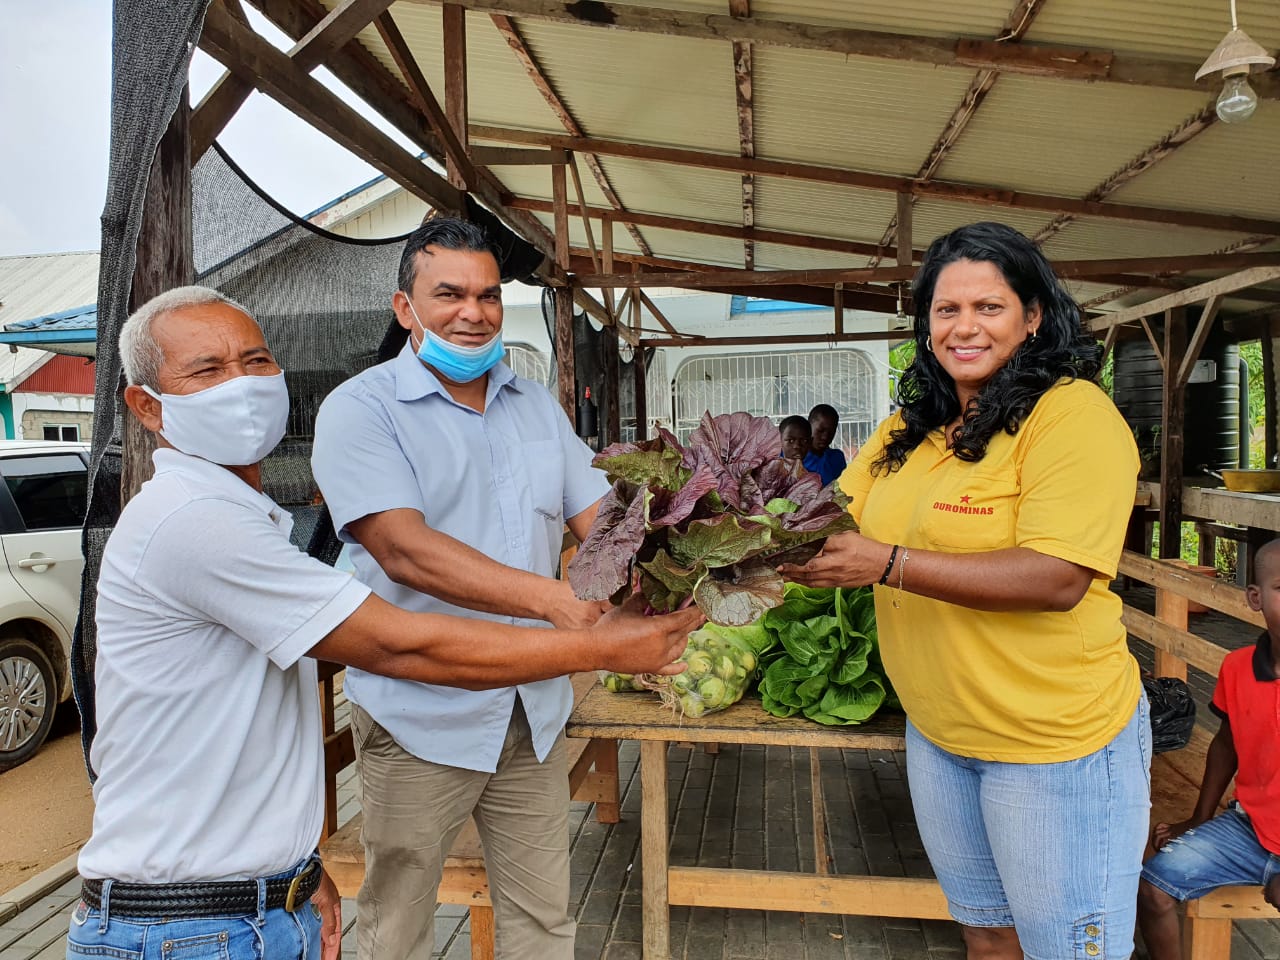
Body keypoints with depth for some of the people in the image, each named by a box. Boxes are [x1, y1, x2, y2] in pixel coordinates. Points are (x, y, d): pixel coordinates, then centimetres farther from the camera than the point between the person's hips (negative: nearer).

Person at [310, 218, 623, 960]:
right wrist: (553, 599, -33)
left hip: (535, 707, 5)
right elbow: (405, 549, -23)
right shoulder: (360, 409, -9)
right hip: (420, 714, -4)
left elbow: (597, 516, 4)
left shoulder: (539, 406, 10)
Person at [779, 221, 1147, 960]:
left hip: (1055, 744, -6)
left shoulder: (1074, 413, -17)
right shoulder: (911, 428, 6)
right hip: (937, 733, 7)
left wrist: (888, 564, -31)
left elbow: (1058, 579, -27)